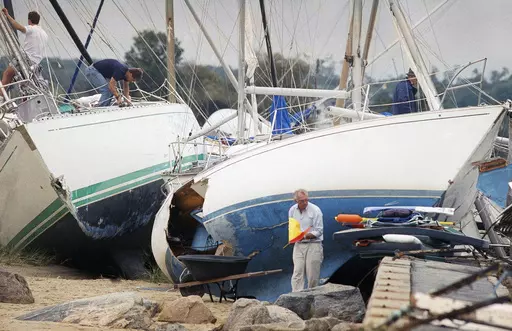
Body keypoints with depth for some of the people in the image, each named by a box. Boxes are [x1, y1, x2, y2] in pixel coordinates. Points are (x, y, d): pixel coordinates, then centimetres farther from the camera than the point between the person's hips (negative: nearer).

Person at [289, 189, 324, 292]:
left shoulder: (315, 210, -6)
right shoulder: (292, 210, 7)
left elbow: (319, 231, -6)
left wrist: (306, 236, -20)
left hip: (313, 245, -3)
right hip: (298, 245, 3)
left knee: (313, 275, -2)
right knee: (297, 272, -7)